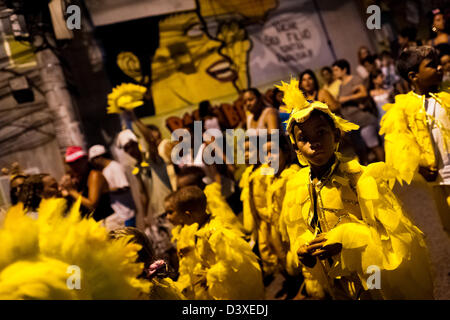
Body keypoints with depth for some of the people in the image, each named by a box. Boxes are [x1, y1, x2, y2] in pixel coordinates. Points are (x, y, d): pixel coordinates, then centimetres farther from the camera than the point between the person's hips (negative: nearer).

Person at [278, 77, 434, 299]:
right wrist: (303, 253, -12)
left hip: (381, 288, -4)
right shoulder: (295, 187, -3)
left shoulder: (363, 177, -17)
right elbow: (297, 241, 11)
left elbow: (403, 239, -17)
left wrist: (347, 239, -26)